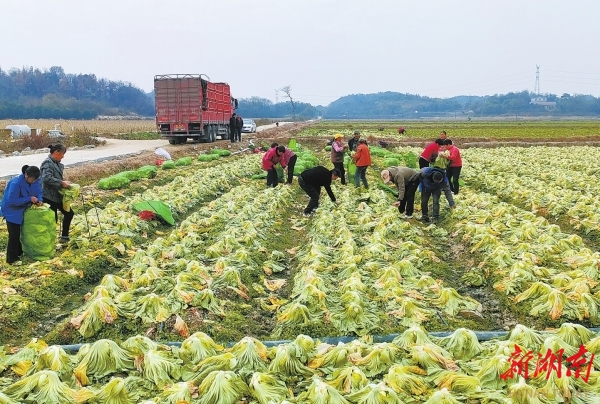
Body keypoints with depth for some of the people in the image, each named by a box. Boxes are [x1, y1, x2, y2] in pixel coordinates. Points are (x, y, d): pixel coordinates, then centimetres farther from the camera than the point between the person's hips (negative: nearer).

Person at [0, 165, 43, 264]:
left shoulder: (34, 181, -10)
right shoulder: (16, 183, -31)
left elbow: (39, 192, 5)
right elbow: (12, 200, -31)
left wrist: (39, 200, -17)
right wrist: (29, 199, -33)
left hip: (23, 210, 7)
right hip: (12, 212, -7)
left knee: (21, 233, 17)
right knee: (14, 235, -3)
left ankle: (19, 253, 32)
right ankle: (11, 258, 7)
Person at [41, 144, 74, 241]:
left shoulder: (56, 163, 11)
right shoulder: (47, 163, -16)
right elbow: (47, 178, -30)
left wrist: (64, 183, 5)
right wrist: (61, 183, -25)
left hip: (57, 195, 10)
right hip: (49, 196, -10)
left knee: (69, 213, 15)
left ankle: (64, 236, 27)